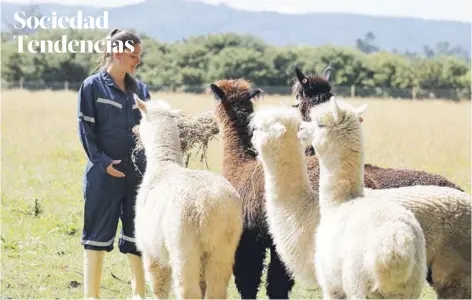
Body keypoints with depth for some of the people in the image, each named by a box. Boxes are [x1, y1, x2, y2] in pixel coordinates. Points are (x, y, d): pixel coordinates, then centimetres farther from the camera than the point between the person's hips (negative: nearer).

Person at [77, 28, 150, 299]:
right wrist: (102, 162, -14)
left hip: (137, 174, 5)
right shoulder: (93, 86, -3)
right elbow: (86, 129, -7)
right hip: (104, 174, -5)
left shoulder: (140, 89, 10)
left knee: (138, 235, 9)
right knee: (98, 235, 0)